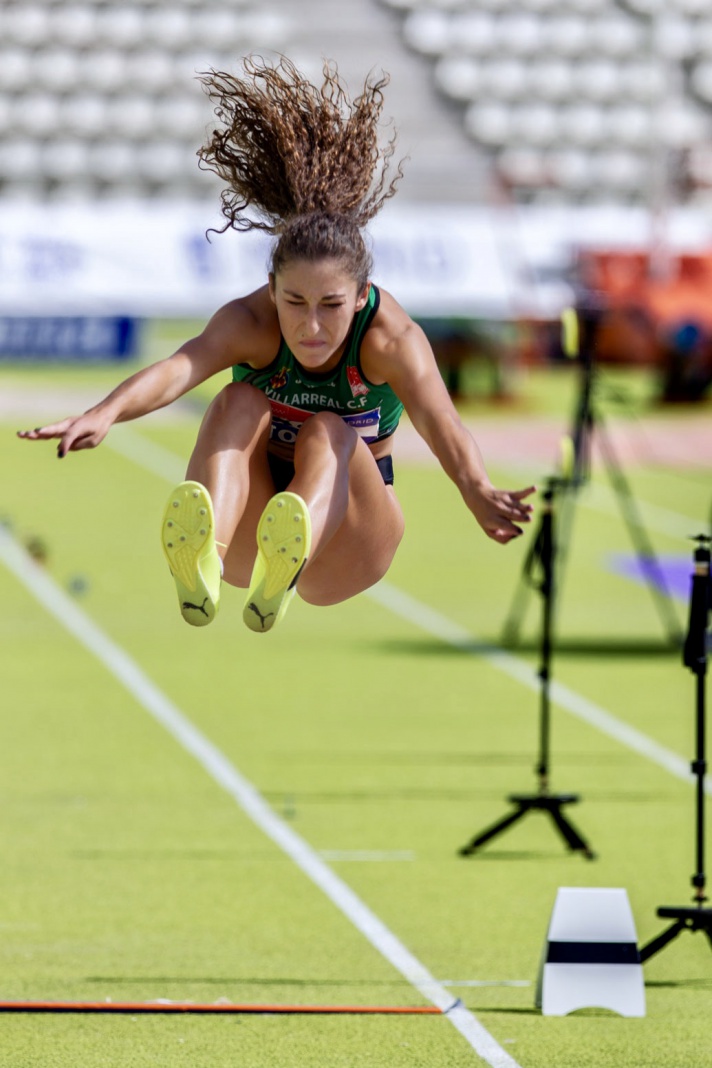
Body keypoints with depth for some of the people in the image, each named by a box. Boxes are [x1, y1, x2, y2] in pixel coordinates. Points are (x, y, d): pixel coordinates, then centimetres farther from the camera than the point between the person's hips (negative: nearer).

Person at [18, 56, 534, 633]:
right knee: (241, 403, -27)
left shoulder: (391, 336, -22)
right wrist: (104, 414, -62)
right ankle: (205, 562, -59)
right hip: (248, 526, 1)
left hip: (345, 546, -1)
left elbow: (438, 417, -42)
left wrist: (476, 490, -63)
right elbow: (178, 369, -40)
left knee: (328, 432, -30)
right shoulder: (251, 322, -19)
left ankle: (286, 565, -65)